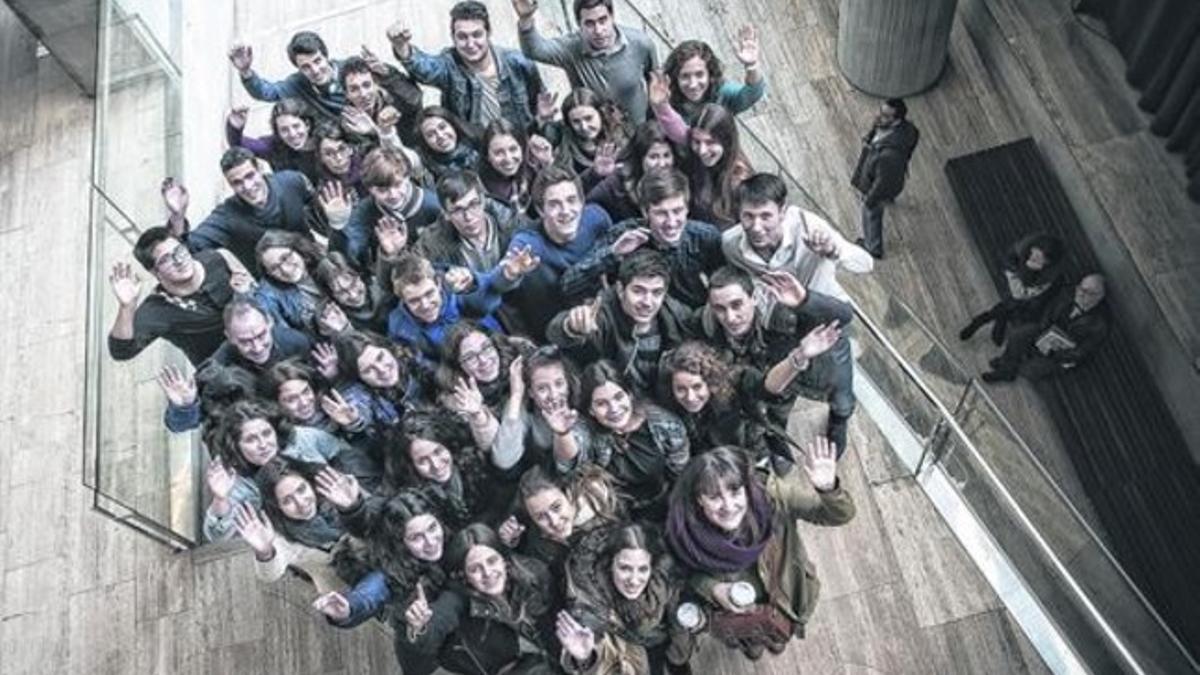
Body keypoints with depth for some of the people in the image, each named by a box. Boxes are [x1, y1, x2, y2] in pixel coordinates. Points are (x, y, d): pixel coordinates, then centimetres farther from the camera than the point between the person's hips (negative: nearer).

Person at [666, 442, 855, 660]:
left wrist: (828, 490, -57)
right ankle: (750, 641, 70)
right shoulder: (686, 527, -36)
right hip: (730, 603, 0)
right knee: (750, 645, 34)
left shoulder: (771, 495, -41)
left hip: (781, 592, 0)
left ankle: (777, 635, 71)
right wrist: (711, 589, -31)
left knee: (778, 639, 35)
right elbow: (686, 571, -13)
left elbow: (841, 515, -37)